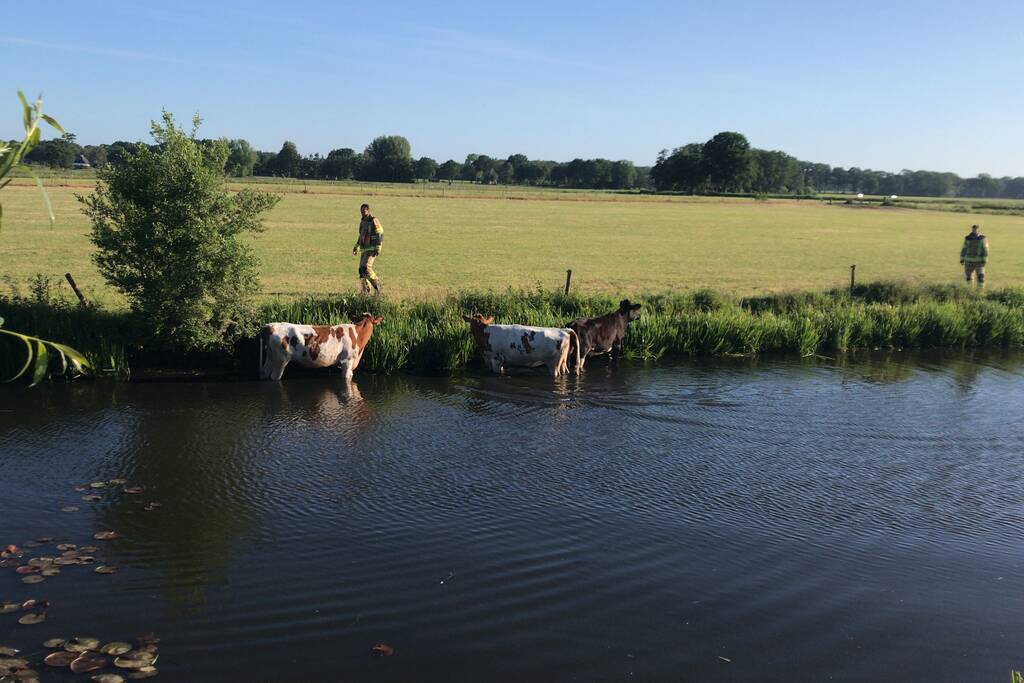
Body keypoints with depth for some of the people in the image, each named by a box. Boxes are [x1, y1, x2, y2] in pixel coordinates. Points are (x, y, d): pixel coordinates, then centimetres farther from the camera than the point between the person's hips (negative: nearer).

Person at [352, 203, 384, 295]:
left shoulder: (374, 221, -13)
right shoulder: (363, 222, 14)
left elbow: (380, 235, -17)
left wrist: (378, 249, -23)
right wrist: (356, 247, 21)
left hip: (373, 249, -8)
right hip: (365, 250, 8)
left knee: (366, 268, -22)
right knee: (362, 270, 4)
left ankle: (376, 284, -5)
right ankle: (364, 292, 10)